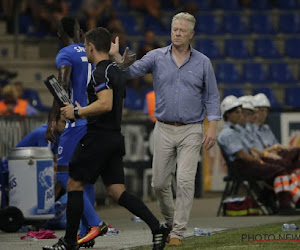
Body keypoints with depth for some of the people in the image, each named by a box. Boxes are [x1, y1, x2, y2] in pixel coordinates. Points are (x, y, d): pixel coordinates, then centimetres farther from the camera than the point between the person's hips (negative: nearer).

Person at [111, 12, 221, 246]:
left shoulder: (202, 62, 1)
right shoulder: (157, 57, 2)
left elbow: (212, 97, 4)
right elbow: (132, 71, -9)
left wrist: (212, 127, -6)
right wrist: (116, 56, -28)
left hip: (191, 131, -2)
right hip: (164, 129, 2)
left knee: (186, 181, -11)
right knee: (159, 182, 6)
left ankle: (178, 232, -6)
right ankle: (170, 219, 32)